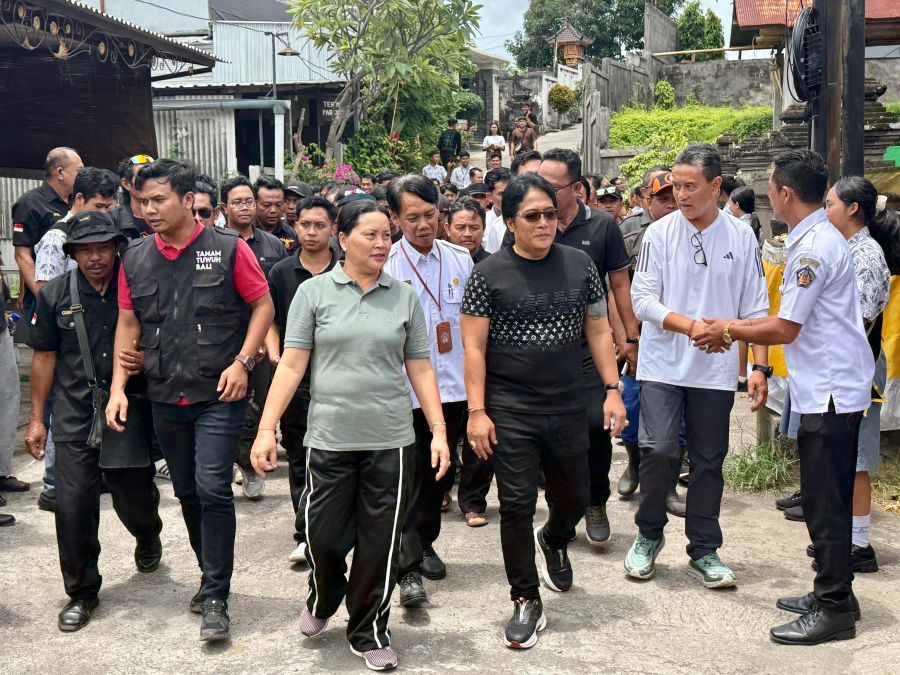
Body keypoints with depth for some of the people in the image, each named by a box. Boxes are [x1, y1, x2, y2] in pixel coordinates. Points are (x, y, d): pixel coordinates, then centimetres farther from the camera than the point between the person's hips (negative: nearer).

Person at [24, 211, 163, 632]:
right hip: (75, 419, 1)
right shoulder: (55, 295, 3)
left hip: (128, 412, -1)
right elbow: (44, 357, 8)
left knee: (135, 500, 7)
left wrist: (146, 360, -15)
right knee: (73, 507, -1)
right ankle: (81, 592, 17)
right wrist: (36, 419, 8)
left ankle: (148, 537, 44)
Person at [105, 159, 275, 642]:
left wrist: (242, 362, -12)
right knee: (187, 493, 14)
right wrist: (118, 387, 3)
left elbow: (263, 304, -2)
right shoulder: (135, 258, 5)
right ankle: (212, 575, 33)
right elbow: (128, 323, 10)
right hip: (165, 398, 5)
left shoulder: (228, 248, -6)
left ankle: (215, 597, 2)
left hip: (218, 396, -5)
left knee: (213, 490, -10)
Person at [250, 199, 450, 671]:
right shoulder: (313, 292, 0)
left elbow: (420, 369, 8)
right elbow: (291, 365, -2)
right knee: (322, 536, 5)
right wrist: (266, 429, -9)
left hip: (390, 442, 1)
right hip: (330, 439, -1)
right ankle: (322, 599, 39)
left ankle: (368, 632, 28)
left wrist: (439, 431, 3)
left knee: (380, 544, 7)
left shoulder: (405, 296, 5)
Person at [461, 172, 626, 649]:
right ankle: (526, 602, 17)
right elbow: (474, 347, -6)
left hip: (569, 409, 3)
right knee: (517, 505, 1)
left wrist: (613, 390, 2)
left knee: (574, 497, 16)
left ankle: (554, 540, 51)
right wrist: (476, 412, -11)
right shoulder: (488, 274, -6)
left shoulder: (579, 266, 4)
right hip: (510, 413, -3)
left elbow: (598, 331, 9)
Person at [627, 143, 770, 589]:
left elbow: (755, 309, 4)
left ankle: (704, 550, 23)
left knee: (709, 460, 8)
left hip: (716, 370, 2)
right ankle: (649, 534, 16)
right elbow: (642, 299, -7)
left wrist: (760, 367, -2)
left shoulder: (741, 237, 2)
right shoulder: (660, 232, -2)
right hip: (663, 364, -1)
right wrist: (691, 325, -21)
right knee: (659, 450, -9)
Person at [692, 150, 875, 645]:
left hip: (830, 391, -10)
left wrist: (730, 332, -3)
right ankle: (832, 593, 28)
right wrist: (736, 328, 13)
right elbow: (794, 318, 16)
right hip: (830, 388, 10)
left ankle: (834, 609, 7)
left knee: (825, 503, -2)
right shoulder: (819, 238, 13)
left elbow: (785, 329, -17)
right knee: (826, 499, 17)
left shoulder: (813, 248, -19)